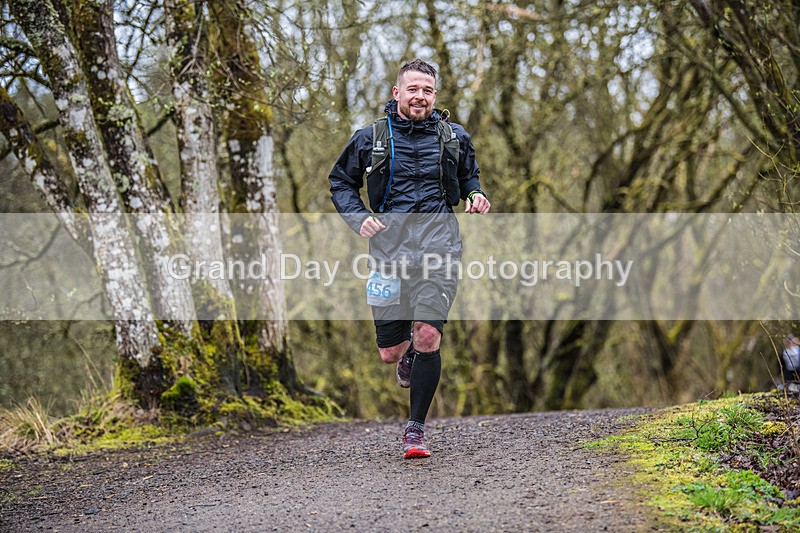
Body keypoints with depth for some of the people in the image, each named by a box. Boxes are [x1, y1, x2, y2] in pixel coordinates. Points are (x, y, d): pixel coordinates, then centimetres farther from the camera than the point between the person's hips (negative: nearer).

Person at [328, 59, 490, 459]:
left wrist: (475, 196, 4)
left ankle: (415, 429, -1)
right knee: (389, 351, 2)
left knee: (427, 336, -15)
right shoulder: (370, 138, 7)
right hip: (389, 245, 1)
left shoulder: (454, 137, 10)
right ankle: (408, 354, 43)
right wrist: (358, 218, -1)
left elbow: (469, 176, 27)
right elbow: (341, 183, 17)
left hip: (438, 245, -1)